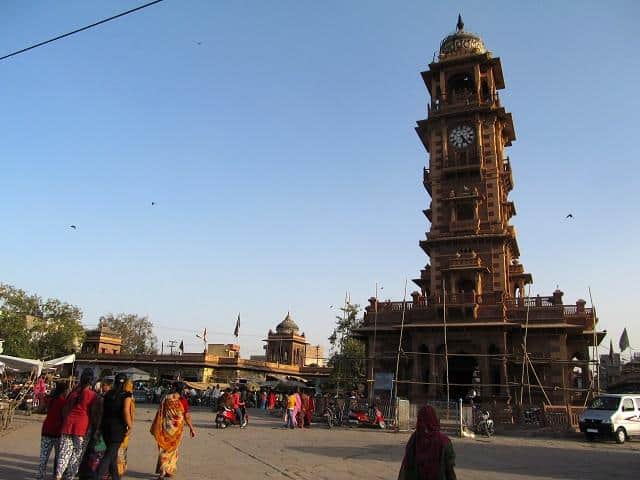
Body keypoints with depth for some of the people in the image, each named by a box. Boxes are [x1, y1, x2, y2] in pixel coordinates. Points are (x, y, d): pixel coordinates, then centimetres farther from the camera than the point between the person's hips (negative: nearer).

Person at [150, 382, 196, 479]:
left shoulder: (166, 398, -8)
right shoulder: (183, 400, -10)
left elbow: (160, 413, -3)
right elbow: (187, 416, -8)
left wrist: (156, 427, 8)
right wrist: (191, 428, 3)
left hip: (166, 427, 0)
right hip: (177, 428, 0)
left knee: (164, 448, 13)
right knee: (173, 448, 16)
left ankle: (162, 471, 10)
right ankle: (169, 470, 22)